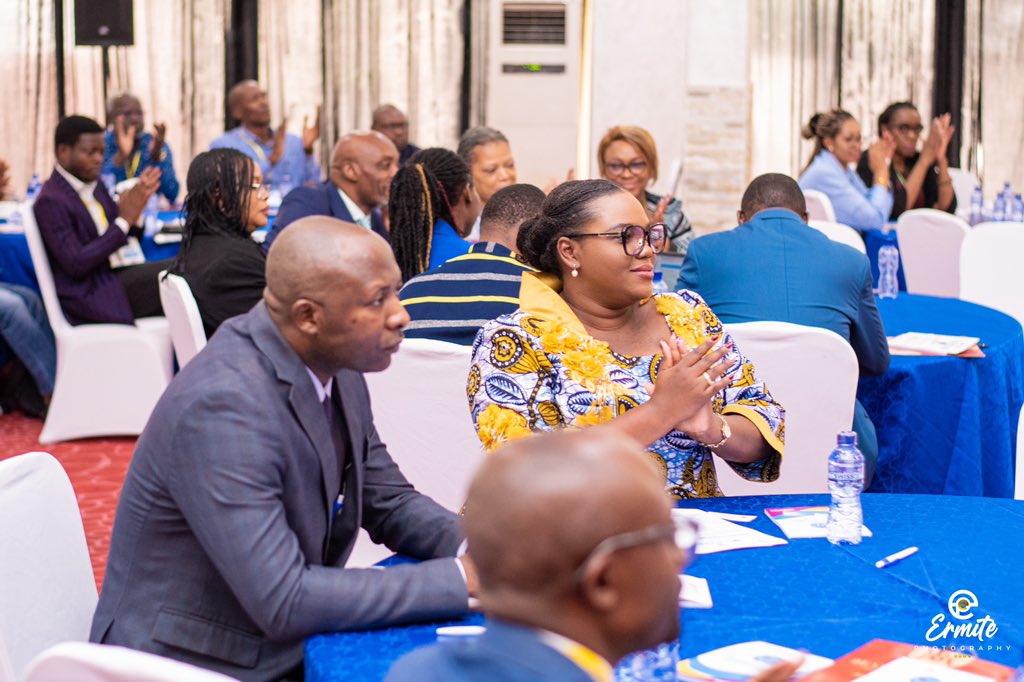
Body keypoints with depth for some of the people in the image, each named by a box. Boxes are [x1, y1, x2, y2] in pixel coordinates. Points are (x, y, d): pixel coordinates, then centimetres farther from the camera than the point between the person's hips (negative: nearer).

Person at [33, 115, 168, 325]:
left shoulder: (94, 186, 14)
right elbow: (76, 265, -18)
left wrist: (134, 211, -5)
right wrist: (124, 220, -19)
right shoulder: (50, 201, -11)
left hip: (119, 278, 8)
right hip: (92, 297, -8)